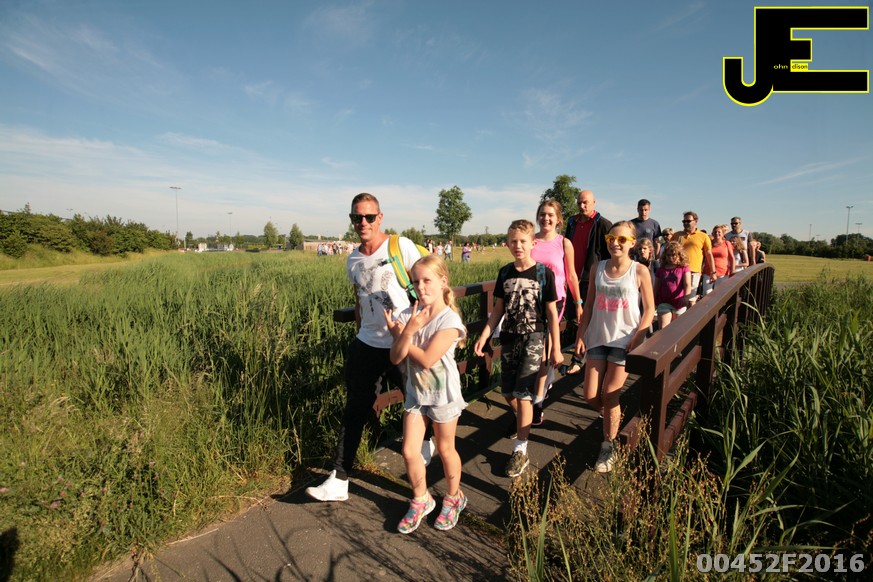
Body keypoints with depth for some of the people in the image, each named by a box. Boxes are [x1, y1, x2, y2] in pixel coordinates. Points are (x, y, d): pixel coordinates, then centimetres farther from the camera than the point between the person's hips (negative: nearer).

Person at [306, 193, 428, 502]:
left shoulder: (401, 246, -10)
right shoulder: (353, 260, 7)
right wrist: (361, 334, 15)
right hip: (366, 345, 5)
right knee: (354, 412, 8)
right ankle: (339, 480, 19)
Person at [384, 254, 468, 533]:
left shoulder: (449, 319, -20)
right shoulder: (409, 315, -6)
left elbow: (426, 359, -25)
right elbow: (396, 357, -11)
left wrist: (400, 334, -17)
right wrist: (406, 332, -28)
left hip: (443, 395, -4)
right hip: (415, 392, 4)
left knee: (445, 449, 14)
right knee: (410, 451, 6)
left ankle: (453, 497, 40)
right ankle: (420, 500, 31)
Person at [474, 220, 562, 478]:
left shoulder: (544, 273, -9)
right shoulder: (505, 273, 2)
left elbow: (552, 313, -5)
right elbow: (498, 309, 8)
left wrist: (556, 348, -4)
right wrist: (484, 337, 0)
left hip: (532, 339, -4)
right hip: (508, 338, 5)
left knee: (522, 394, -5)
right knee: (507, 392, 12)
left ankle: (521, 451, 8)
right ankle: (524, 422, 43)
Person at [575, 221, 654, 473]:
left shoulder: (639, 271, -5)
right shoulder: (598, 269, 4)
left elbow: (649, 309, -2)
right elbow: (589, 305, 8)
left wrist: (638, 337, -13)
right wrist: (581, 334, 3)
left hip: (624, 340, -3)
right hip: (597, 337, 4)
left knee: (609, 396, -3)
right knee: (590, 395, 2)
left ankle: (608, 448, 18)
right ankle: (614, 419, 36)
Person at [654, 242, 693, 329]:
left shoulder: (684, 269, -1)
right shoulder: (660, 270, 5)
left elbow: (687, 284, -16)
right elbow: (656, 288, 10)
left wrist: (686, 297, -35)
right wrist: (654, 304, 11)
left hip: (679, 303, 0)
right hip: (664, 303, 0)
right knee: (663, 330, -11)